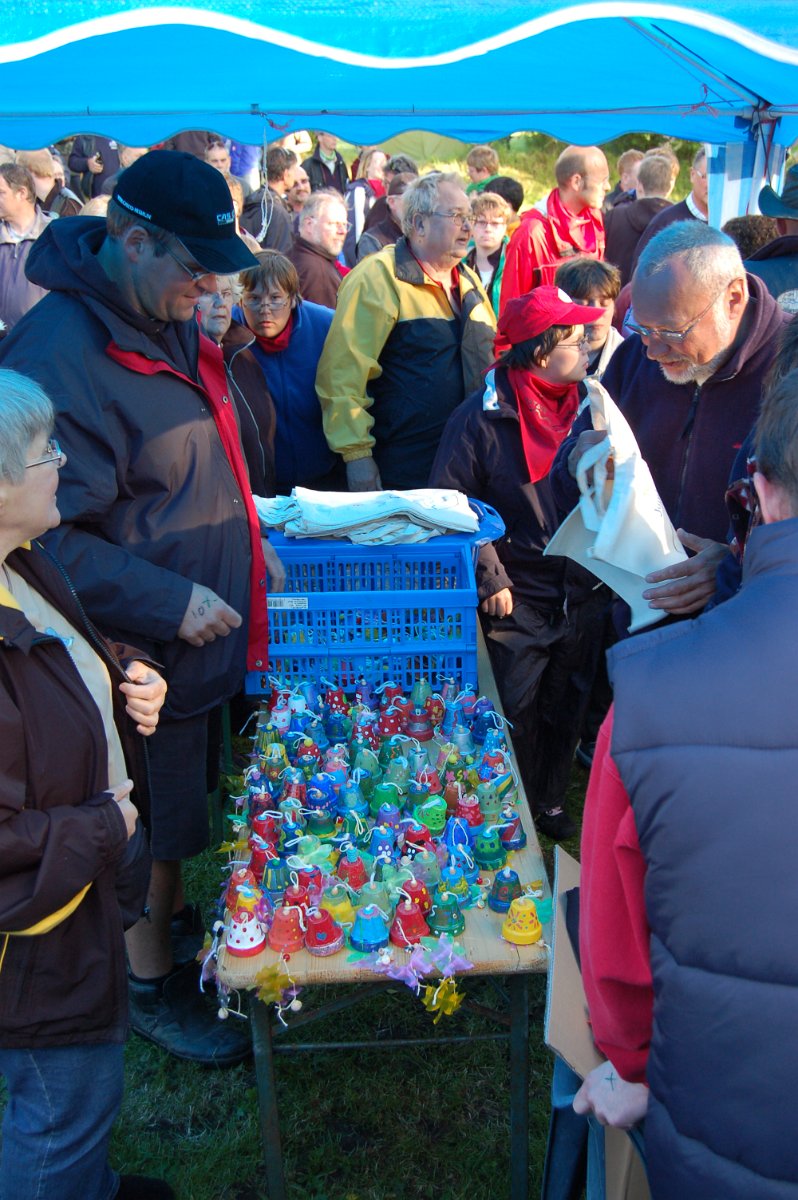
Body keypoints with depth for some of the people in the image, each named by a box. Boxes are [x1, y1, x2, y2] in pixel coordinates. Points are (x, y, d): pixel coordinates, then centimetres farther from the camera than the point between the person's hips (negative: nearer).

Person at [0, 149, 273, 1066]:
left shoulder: (168, 319, 5)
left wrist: (244, 537, 13)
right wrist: (169, 603, -26)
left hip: (202, 634, 9)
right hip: (142, 658, -8)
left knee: (189, 809, 25)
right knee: (149, 827, 12)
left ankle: (180, 923, 49)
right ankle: (150, 986, 36)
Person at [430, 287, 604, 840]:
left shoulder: (585, 406, 4)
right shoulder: (483, 416, -12)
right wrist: (491, 581, -15)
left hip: (576, 600, 5)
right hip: (516, 604, -5)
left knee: (565, 711, 17)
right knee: (516, 717, 8)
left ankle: (552, 801, 40)